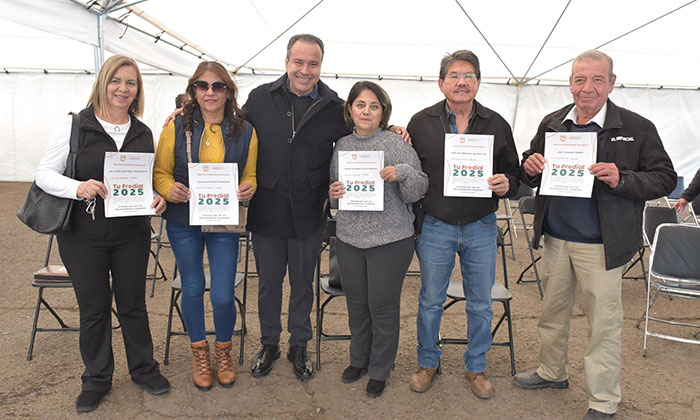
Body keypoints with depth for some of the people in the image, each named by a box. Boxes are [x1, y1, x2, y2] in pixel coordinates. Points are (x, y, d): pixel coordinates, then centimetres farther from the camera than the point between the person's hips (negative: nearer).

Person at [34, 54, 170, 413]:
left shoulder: (143, 133, 5)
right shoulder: (74, 126, -7)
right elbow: (44, 173, -6)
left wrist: (158, 199, -8)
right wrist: (78, 188, -25)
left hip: (132, 235, 2)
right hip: (83, 236, -2)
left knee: (133, 304, 13)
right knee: (93, 308, 11)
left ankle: (143, 368, 33)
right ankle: (97, 379, 30)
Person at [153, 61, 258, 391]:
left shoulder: (245, 132, 0)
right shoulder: (176, 126, -2)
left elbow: (250, 176, 7)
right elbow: (160, 172, 3)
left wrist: (248, 189, -16)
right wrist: (170, 189, -18)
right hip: (183, 222, 1)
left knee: (223, 296, -1)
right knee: (192, 289, 13)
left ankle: (223, 351, 29)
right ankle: (199, 353, 35)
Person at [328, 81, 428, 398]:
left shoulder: (397, 144, -6)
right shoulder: (341, 146, 7)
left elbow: (418, 191, -6)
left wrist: (401, 173, -25)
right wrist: (333, 193, -4)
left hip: (390, 240, -4)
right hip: (349, 238, 4)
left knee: (383, 306, 5)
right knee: (356, 303, 16)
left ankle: (380, 371, 26)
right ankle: (358, 359, 38)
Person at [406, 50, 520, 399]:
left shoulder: (497, 125, 2)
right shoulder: (421, 123, -1)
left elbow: (513, 173, 9)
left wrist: (506, 184, -13)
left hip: (481, 228, 1)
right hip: (435, 227, -1)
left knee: (480, 303, 12)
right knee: (430, 300, 12)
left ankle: (476, 367, 33)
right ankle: (428, 363, 33)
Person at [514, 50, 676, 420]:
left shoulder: (637, 128, -7)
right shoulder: (552, 124, 6)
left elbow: (664, 178, -6)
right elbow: (528, 173, 14)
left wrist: (622, 179, -24)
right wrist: (530, 168, -10)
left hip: (600, 245, -4)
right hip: (555, 238, 4)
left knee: (603, 323, 6)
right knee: (552, 311, 19)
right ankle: (552, 372, 42)